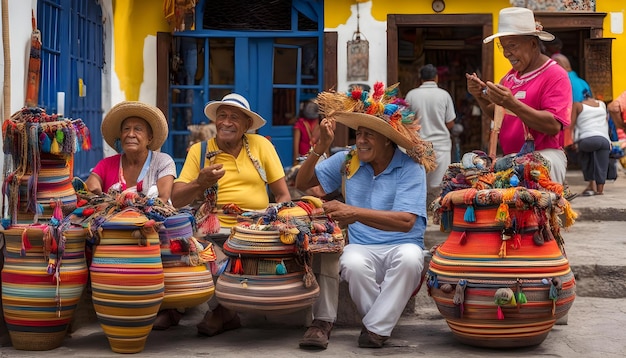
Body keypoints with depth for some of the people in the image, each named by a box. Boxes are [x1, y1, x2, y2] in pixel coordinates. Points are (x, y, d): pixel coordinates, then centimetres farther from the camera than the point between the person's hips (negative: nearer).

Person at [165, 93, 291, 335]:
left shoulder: (261, 145, 8)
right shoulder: (199, 151, 7)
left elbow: (283, 194, 8)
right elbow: (176, 200, 0)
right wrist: (200, 184, -19)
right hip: (217, 231, 0)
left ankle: (219, 312, -1)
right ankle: (220, 311, -6)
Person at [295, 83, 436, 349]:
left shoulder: (410, 168, -8)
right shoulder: (347, 161, 5)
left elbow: (406, 222, -20)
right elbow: (302, 184, 9)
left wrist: (356, 213, -29)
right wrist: (321, 147, -5)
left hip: (401, 246, -1)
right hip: (361, 248, 2)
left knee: (409, 257, -37)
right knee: (353, 264, -35)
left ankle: (376, 327, -21)